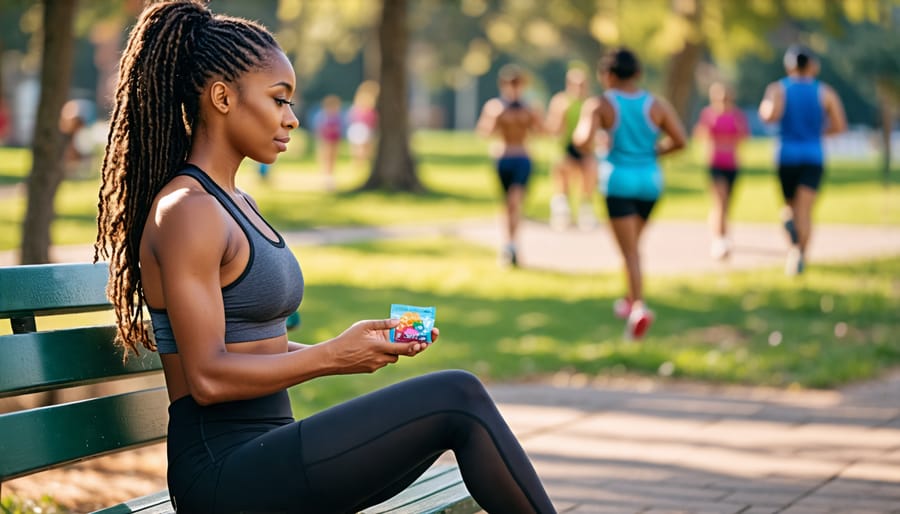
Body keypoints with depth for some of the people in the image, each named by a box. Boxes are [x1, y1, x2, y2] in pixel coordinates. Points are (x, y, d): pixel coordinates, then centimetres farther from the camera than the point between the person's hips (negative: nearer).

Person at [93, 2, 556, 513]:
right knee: (456, 398, -17)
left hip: (263, 453, 9)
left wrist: (362, 344, 6)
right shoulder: (186, 212, -13)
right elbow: (208, 376, -18)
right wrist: (333, 355, -12)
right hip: (222, 471, -9)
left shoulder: (238, 204, 17)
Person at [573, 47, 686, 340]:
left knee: (629, 250, -5)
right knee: (634, 242, 23)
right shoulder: (656, 105, 1)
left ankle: (639, 307, -22)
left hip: (619, 179, -4)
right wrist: (653, 152, 13)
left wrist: (579, 132, 4)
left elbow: (583, 141, -19)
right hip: (650, 179, 4)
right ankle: (631, 301, 31)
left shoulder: (600, 105, -7)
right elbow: (679, 141, -3)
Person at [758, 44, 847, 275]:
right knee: (804, 211, -6)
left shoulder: (778, 89, 0)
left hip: (787, 155, 1)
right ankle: (799, 252, -28)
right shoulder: (825, 92, 4)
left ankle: (789, 220, -17)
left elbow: (770, 116, -18)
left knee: (791, 206, 17)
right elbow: (839, 126, 0)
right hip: (813, 157, 0)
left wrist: (764, 108, 5)